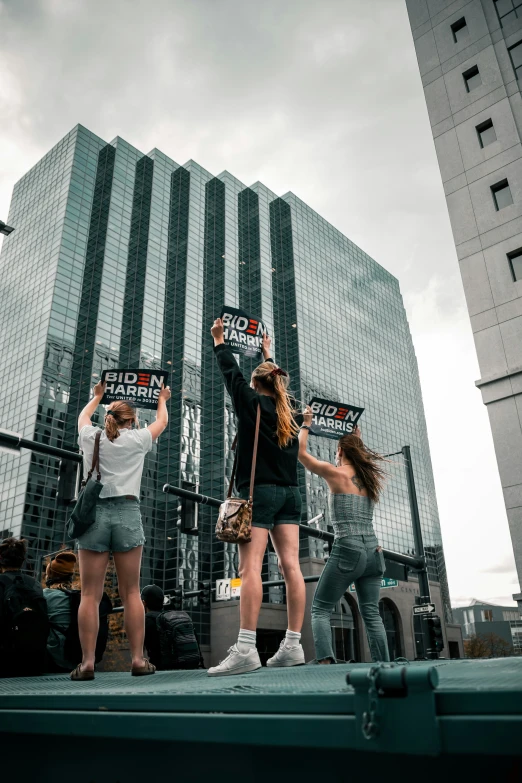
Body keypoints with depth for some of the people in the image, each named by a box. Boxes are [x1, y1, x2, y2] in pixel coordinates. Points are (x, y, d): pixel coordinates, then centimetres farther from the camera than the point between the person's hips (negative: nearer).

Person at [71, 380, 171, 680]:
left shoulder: (91, 437, 11)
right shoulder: (137, 439, 8)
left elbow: (83, 417, 36)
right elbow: (162, 422, 28)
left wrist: (97, 396, 54)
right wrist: (162, 399, 48)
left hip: (94, 513, 1)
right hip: (127, 513, -1)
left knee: (91, 595, 0)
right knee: (131, 592, 3)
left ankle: (88, 662, -2)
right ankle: (138, 659, 3)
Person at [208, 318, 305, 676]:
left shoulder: (253, 404, 0)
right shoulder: (290, 412, 15)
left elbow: (232, 373, 10)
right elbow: (280, 385, 35)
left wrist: (219, 341, 25)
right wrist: (268, 356, 49)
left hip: (259, 492, -6)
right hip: (289, 493, 6)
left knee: (251, 567, -12)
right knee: (291, 566, 0)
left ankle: (246, 649, -18)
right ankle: (293, 645, 2)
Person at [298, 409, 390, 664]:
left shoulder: (336, 473, -2)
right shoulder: (370, 477, 13)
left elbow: (300, 452, 7)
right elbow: (362, 459, 40)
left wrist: (306, 423, 19)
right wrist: (358, 441, 45)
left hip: (347, 551, -6)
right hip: (373, 552, 6)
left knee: (320, 609, 2)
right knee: (371, 613, 11)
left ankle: (325, 660, -16)